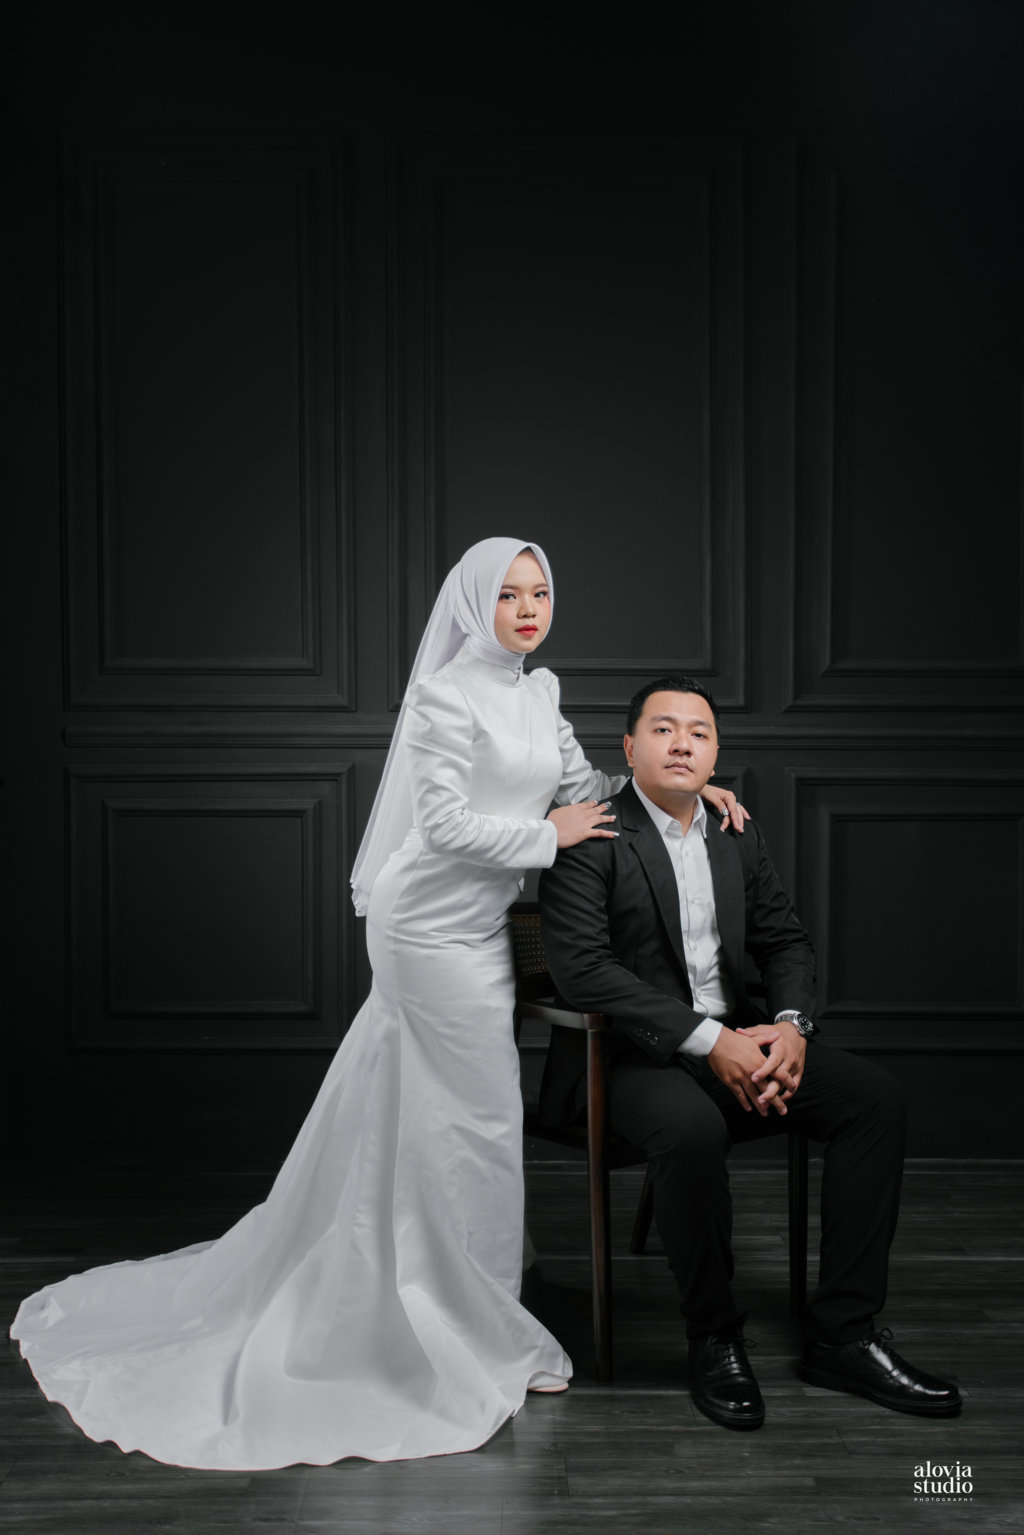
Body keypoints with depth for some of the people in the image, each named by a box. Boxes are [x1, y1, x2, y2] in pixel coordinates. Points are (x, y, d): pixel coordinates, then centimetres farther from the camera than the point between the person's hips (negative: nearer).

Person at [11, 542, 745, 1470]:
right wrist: (548, 834, -12)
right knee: (476, 1117, -1)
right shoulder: (445, 695, -14)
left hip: (480, 925, 8)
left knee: (403, 1116, 16)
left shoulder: (538, 695, 13)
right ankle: (483, 1334, 15)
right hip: (436, 930, -8)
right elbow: (446, 824, -20)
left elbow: (586, 787, 15)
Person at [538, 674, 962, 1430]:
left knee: (876, 1097, -13)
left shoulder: (738, 835, 12)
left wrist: (790, 1023, -8)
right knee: (694, 1130, -37)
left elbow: (786, 939, 15)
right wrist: (705, 1041, -23)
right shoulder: (590, 837, -9)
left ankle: (843, 1333, -6)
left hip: (736, 1039, 7)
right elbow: (581, 966, -19)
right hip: (630, 1053, -6)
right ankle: (715, 1340, -12)